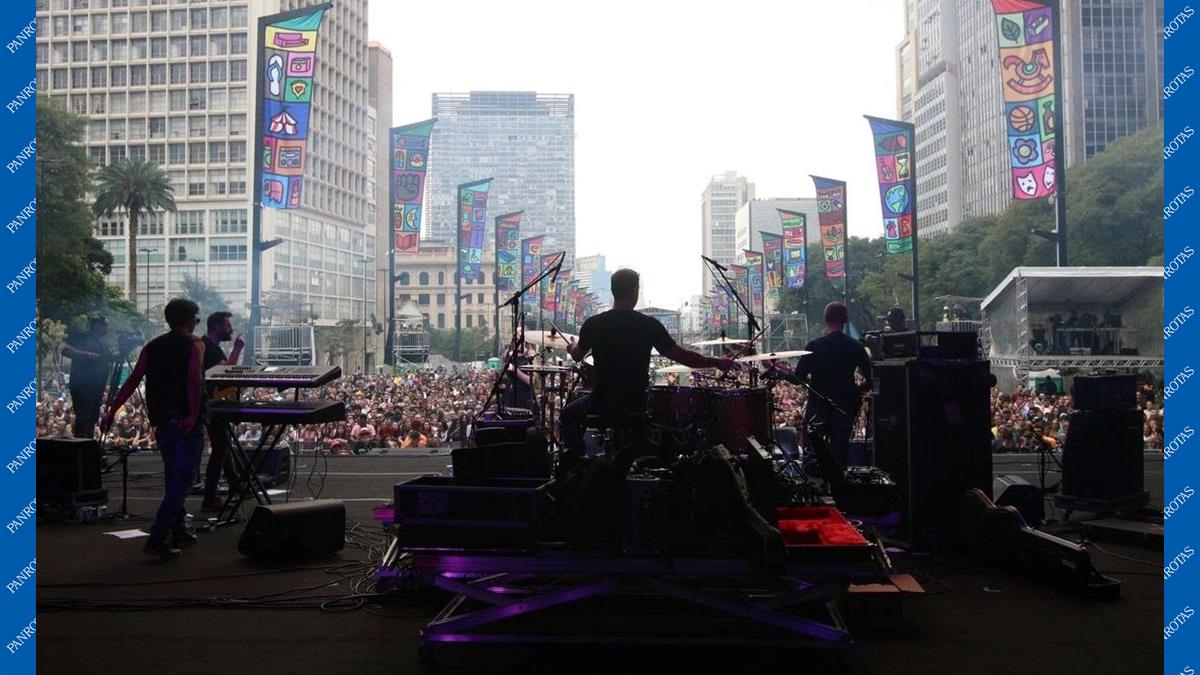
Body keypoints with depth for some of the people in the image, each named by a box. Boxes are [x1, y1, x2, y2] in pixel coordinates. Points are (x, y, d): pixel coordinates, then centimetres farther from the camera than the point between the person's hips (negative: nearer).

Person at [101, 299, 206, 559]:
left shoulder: (152, 346, 12)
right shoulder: (194, 344, -5)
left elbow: (133, 379, 4)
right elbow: (194, 379, -21)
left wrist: (112, 411, 4)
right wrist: (194, 414, -27)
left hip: (161, 420, 7)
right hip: (185, 421, -7)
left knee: (173, 476, 21)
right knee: (181, 480, -4)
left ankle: (176, 530, 30)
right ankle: (158, 540, -12)